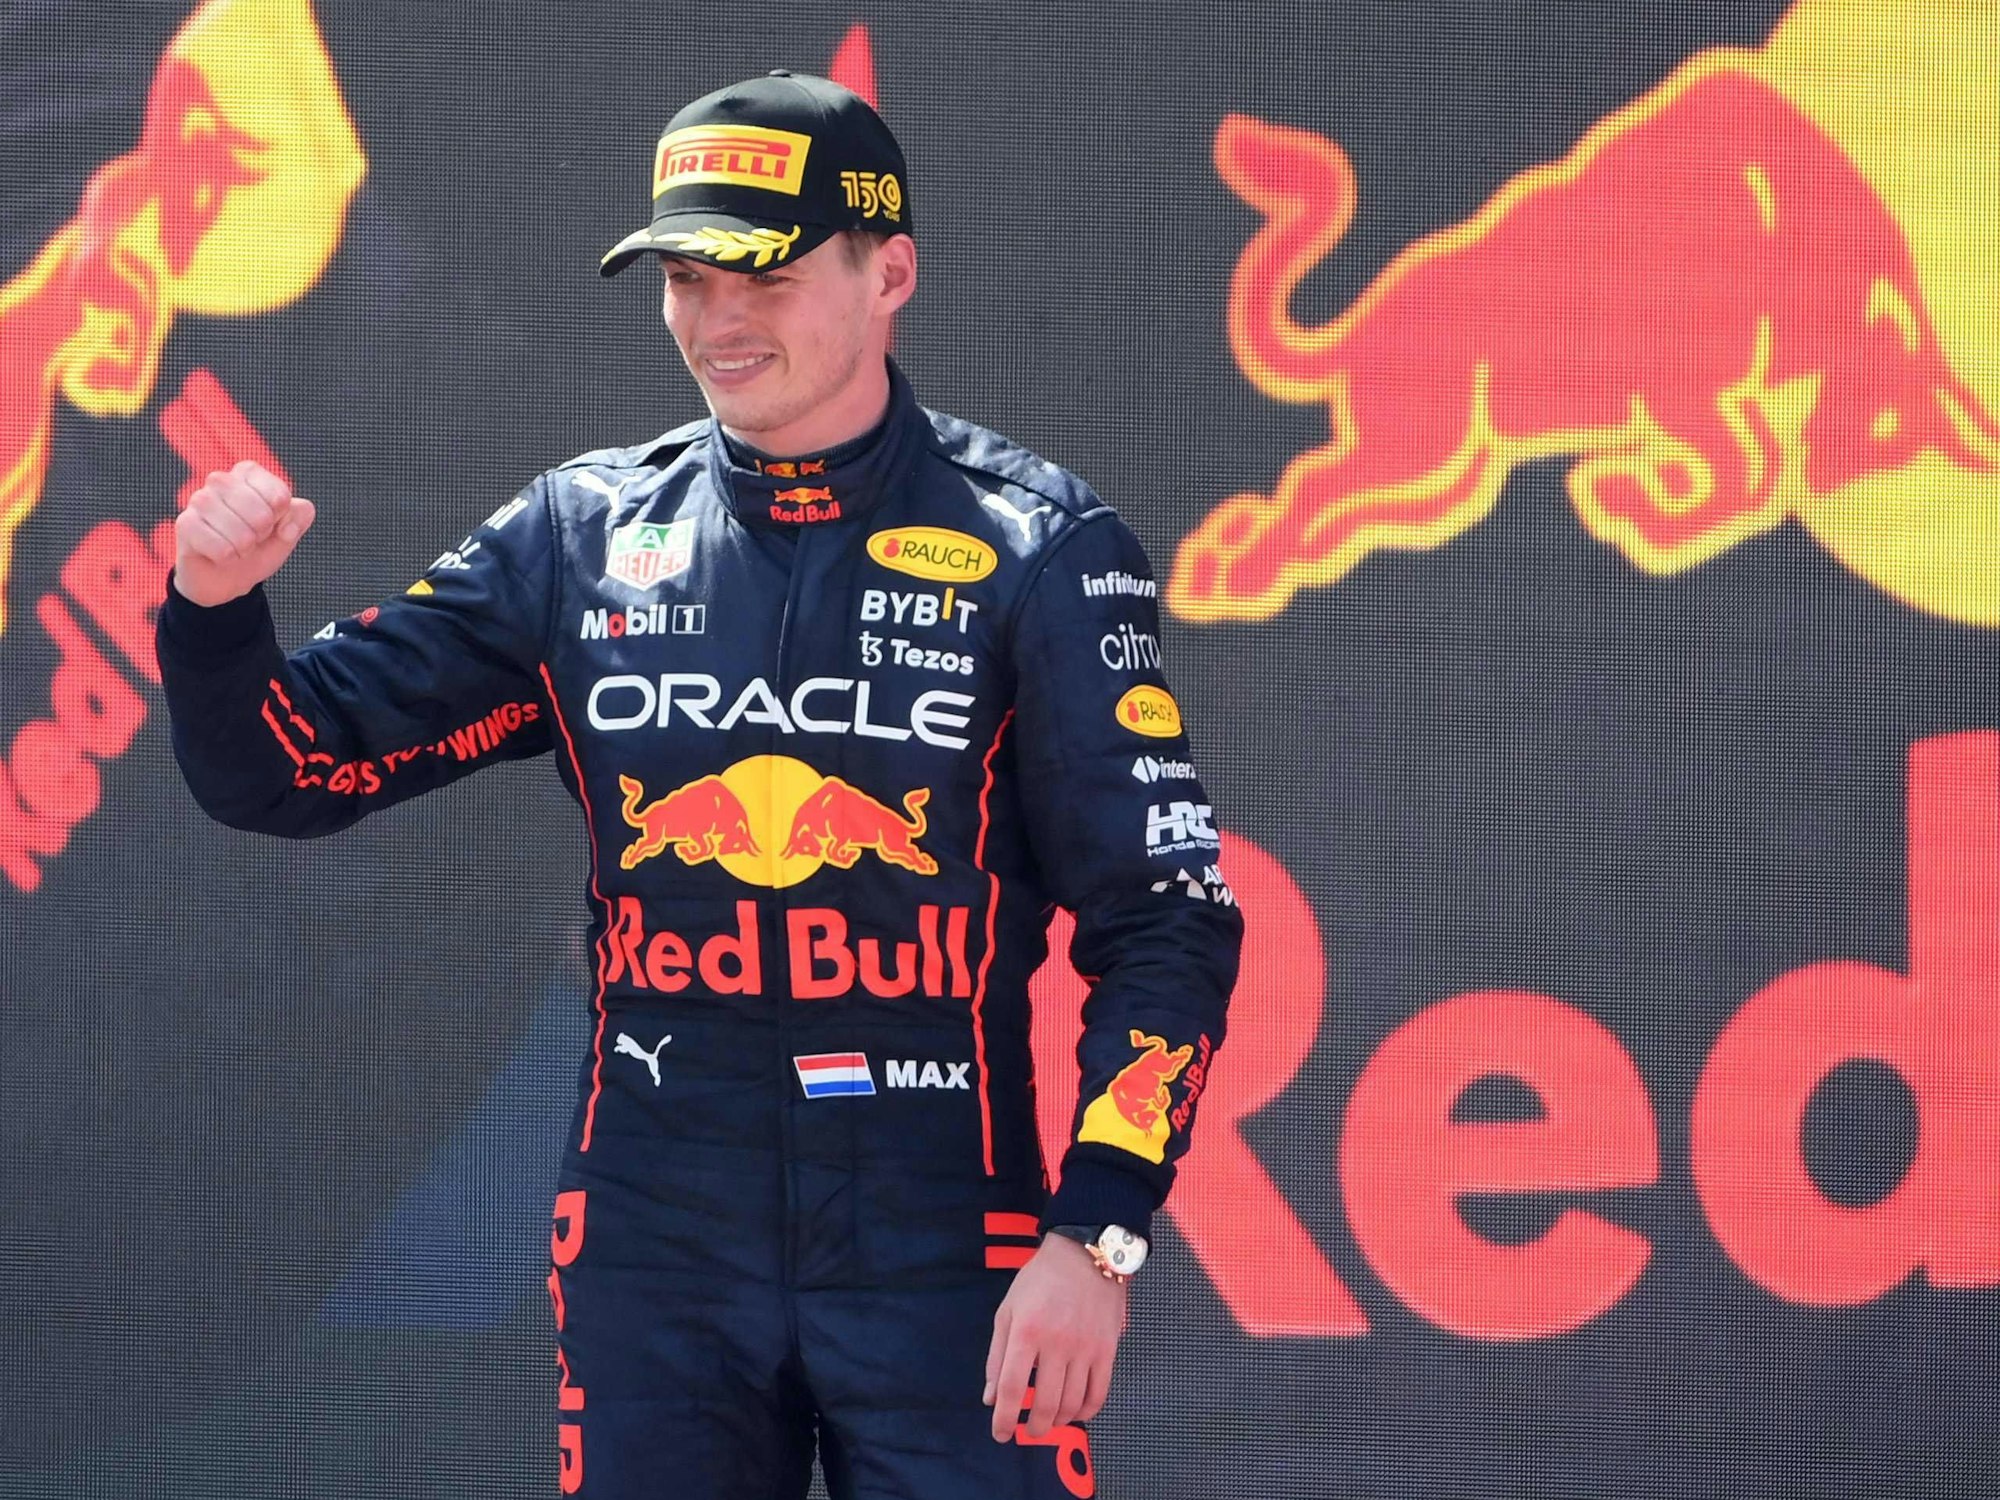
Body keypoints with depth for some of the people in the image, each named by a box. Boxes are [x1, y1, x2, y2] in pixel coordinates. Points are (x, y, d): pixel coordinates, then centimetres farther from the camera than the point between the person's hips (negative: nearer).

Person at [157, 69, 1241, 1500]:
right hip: (654, 1259, 3)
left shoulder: (1032, 548, -1)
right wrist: (215, 611, -13)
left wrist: (1095, 1236, -13)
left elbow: (1167, 923, -3)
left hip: (943, 1253, -3)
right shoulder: (586, 537, 8)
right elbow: (288, 768, 9)